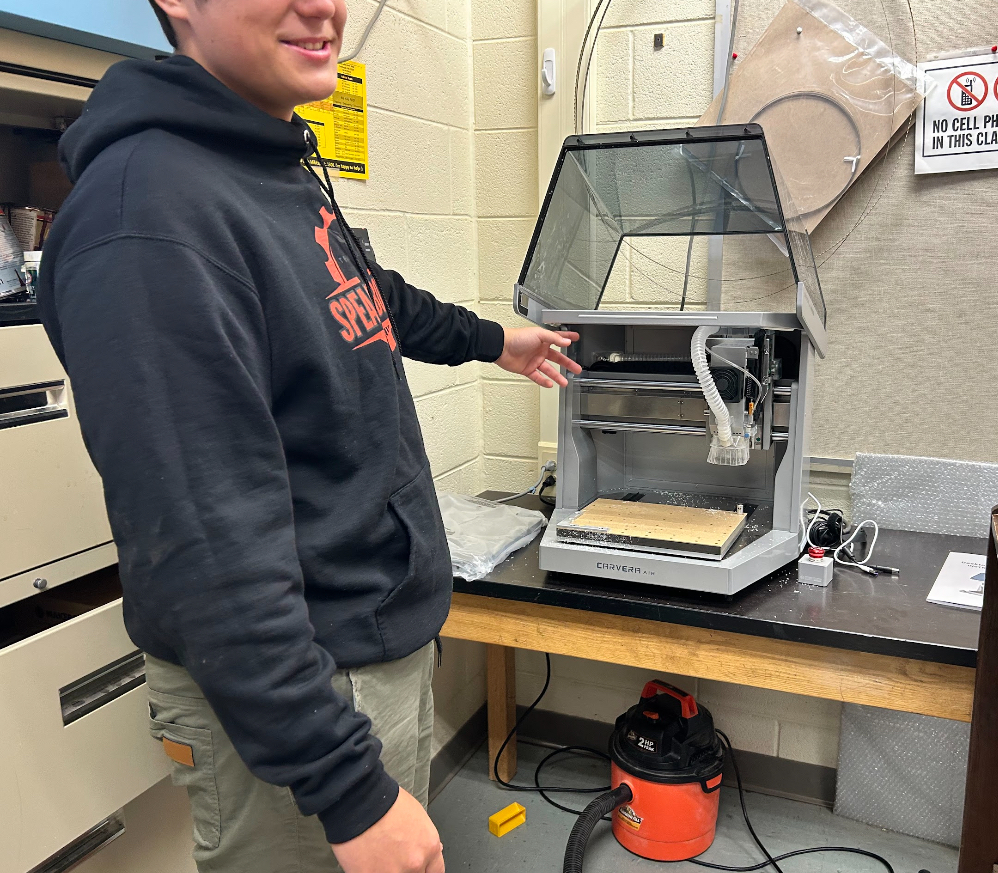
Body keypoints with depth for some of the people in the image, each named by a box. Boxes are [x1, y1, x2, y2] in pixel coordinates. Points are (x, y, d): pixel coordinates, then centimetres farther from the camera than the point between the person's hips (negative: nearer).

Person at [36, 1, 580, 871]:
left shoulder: (287, 172, 5)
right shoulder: (148, 213, -24)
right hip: (285, 687, -9)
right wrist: (349, 788, -24)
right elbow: (207, 546, -27)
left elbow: (363, 297, 25)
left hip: (392, 637, 9)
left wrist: (489, 340, 39)